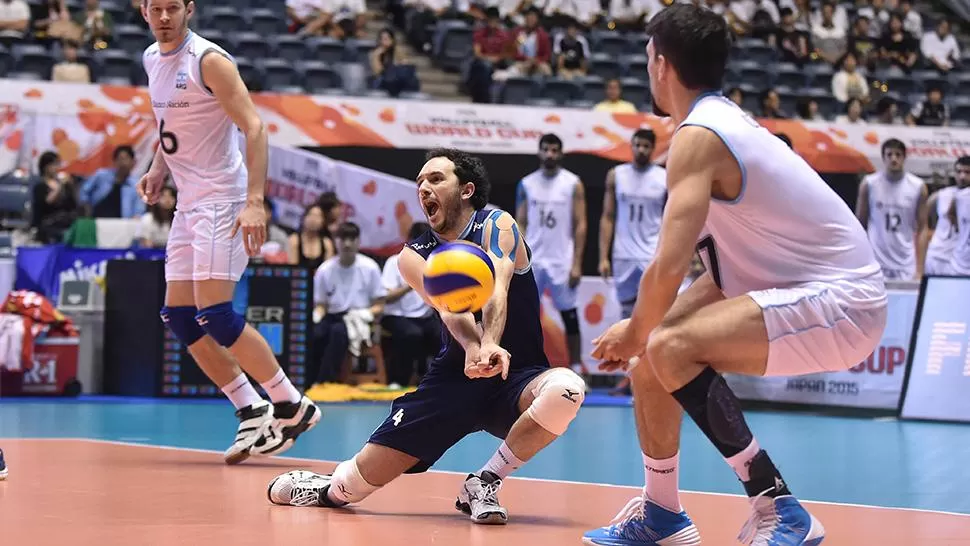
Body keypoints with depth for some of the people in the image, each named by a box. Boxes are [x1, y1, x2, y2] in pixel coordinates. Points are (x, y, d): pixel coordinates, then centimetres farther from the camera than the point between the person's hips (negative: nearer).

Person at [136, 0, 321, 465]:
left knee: (214, 314, -15)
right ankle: (253, 413, 12)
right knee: (179, 317, 5)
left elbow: (254, 128, -20)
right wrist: (158, 170, 11)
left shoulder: (209, 60, -15)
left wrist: (255, 202, -29)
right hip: (188, 203, 9)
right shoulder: (153, 59, 11)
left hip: (222, 200, -9)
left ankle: (292, 405, -2)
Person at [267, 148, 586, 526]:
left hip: (515, 377, -2)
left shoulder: (498, 226, -6)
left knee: (566, 388, -37)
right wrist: (472, 347, -44)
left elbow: (497, 289, -27)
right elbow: (450, 307, -20)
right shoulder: (415, 257, 2)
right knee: (358, 481, -8)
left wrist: (490, 346, -49)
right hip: (454, 378, 2)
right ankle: (329, 489, 31)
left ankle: (485, 482, -17)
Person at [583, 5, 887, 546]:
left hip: (839, 301, -10)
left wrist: (635, 334, -4)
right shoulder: (726, 118, 13)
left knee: (670, 348, -27)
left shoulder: (697, 135, -17)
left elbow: (670, 267, -23)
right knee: (650, 359, 14)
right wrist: (640, 334, 13)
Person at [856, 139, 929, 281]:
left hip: (906, 269, 1)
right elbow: (860, 225, 6)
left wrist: (919, 269, -3)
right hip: (875, 266, 0)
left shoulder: (918, 187, 1)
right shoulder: (869, 184, 1)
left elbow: (921, 230, 3)